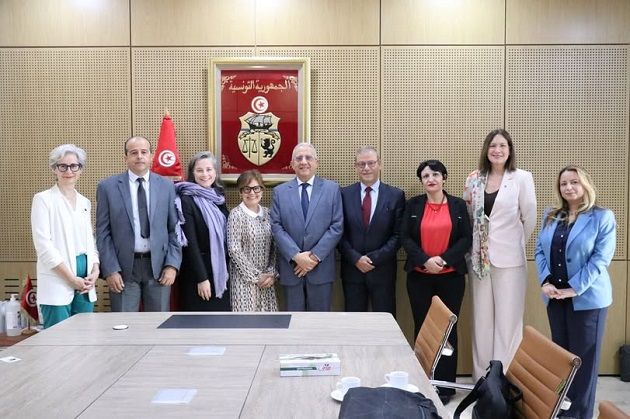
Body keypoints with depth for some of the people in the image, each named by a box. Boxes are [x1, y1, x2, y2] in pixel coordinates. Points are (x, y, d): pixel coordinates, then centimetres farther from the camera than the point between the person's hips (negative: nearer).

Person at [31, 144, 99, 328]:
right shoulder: (43, 199, -2)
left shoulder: (85, 202, 15)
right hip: (58, 283, -5)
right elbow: (43, 245, -9)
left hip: (86, 284, 5)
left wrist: (95, 272, -1)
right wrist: (72, 279, -11)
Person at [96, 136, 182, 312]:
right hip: (123, 268, -1)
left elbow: (174, 229, 6)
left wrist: (172, 265, -3)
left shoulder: (166, 186, 6)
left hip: (158, 266, 2)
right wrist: (110, 270, -6)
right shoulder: (107, 187, 1)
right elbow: (103, 233, 1)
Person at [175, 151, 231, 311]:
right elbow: (190, 242, -15)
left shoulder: (218, 197, 8)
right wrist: (202, 278, -17)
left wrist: (226, 268, 8)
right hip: (197, 270, -6)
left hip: (221, 270, 6)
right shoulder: (187, 200, -11)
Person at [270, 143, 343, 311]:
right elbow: (276, 227, -1)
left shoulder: (332, 189, 3)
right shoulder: (280, 191, 6)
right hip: (291, 267, 1)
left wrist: (315, 255, -12)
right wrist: (296, 256, -14)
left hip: (321, 267, -1)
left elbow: (337, 226, -4)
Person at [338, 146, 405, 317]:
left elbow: (398, 235, -3)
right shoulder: (344, 194, 3)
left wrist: (375, 258, -11)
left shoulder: (395, 195, 0)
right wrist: (356, 258, -10)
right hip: (352, 270, 1)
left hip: (382, 271, -1)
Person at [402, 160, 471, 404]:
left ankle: (445, 385, 14)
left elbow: (466, 238, -2)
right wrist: (425, 260, -17)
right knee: (422, 328, 6)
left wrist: (445, 259, -15)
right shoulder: (413, 205, 4)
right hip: (419, 277, 1)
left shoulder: (458, 205, 4)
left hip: (451, 276, 0)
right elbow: (405, 238, -2)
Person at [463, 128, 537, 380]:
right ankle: (482, 376, 22)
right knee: (482, 319, 10)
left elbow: (530, 218, -1)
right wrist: (474, 247, 10)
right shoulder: (475, 180, 6)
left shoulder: (522, 178, -5)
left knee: (507, 320, 2)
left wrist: (516, 244, 7)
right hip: (480, 258, 4)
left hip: (509, 259, -3)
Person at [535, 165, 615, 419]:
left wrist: (574, 288, -18)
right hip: (555, 296, 5)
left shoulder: (602, 217, -6)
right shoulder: (550, 217, 10)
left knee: (583, 357, 2)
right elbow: (540, 250, 7)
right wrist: (545, 282, -9)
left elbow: (601, 257, -12)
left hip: (587, 297, -5)